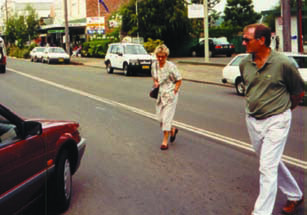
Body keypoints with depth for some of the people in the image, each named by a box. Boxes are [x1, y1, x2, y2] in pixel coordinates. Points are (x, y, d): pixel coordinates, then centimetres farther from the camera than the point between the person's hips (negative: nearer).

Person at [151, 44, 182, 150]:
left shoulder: (171, 66, -13)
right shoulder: (154, 65, 3)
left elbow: (179, 80, -6)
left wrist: (174, 91, -12)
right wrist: (155, 82, -2)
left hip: (170, 95, -6)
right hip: (160, 94, 6)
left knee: (166, 117, -6)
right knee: (160, 118, 8)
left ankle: (165, 141, 3)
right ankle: (173, 130, 36)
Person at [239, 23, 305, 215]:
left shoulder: (283, 63, -16)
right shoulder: (245, 64, -1)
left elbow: (299, 92, -1)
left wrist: (283, 110, 10)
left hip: (276, 121, -6)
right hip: (252, 120, 6)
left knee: (268, 168, -7)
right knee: (274, 163, 20)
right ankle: (295, 196, 41)